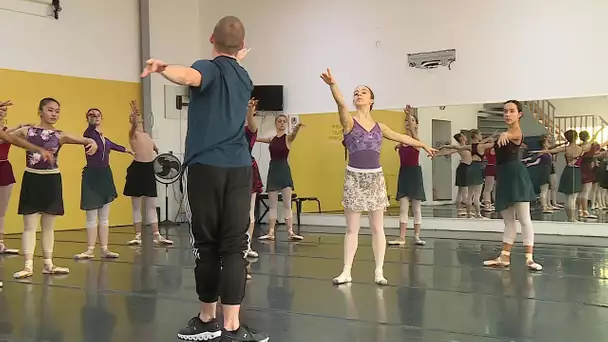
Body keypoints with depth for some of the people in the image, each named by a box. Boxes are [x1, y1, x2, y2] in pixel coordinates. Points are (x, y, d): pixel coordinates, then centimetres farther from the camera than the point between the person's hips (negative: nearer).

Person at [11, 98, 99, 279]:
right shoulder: (27, 131, -1)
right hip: (31, 180, -2)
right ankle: (28, 265, 5)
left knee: (49, 226, 12)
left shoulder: (60, 135, 0)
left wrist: (93, 142, -32)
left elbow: (84, 140, -11)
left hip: (51, 181, 2)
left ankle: (48, 264, 21)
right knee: (30, 225, 1)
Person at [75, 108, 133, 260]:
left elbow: (111, 145, 33)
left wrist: (126, 150, 50)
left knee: (104, 217, 9)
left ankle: (104, 249, 14)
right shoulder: (89, 133, -10)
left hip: (105, 174, 7)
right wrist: (92, 122, -58)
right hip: (92, 175, -7)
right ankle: (90, 250, 6)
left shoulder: (103, 137, 11)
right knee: (92, 217, -2)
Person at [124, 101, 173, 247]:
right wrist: (134, 115, -45)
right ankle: (138, 235, 11)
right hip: (137, 169, -5)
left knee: (151, 205, 9)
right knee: (136, 205, 4)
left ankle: (156, 236, 12)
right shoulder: (133, 134, -4)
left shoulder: (147, 135, 14)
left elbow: (154, 147, 32)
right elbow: (134, 126, -28)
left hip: (149, 169, 5)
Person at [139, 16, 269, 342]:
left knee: (206, 245, 6)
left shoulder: (210, 68, 0)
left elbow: (191, 76, -27)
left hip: (206, 167, -4)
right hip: (239, 168, 4)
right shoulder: (244, 77, 18)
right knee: (234, 247, 0)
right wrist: (237, 61, 54)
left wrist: (163, 67, -42)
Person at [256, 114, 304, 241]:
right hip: (273, 170, 4)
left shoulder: (288, 138, -4)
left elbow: (294, 133, -27)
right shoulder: (272, 139, 11)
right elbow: (257, 138, 26)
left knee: (287, 204, -2)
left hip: (284, 170, -4)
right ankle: (271, 232, 8)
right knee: (273, 205, 6)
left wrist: (298, 126, -49)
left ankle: (290, 232, -1)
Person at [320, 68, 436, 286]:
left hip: (375, 178, 3)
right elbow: (341, 104, -22)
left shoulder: (379, 127, 11)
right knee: (352, 228, 2)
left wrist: (424, 145, 35)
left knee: (377, 228, 6)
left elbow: (402, 137, 25)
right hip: (354, 177, -3)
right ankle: (347, 271, 9)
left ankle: (379, 271, 13)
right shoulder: (349, 122, -2)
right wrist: (332, 84, -41)